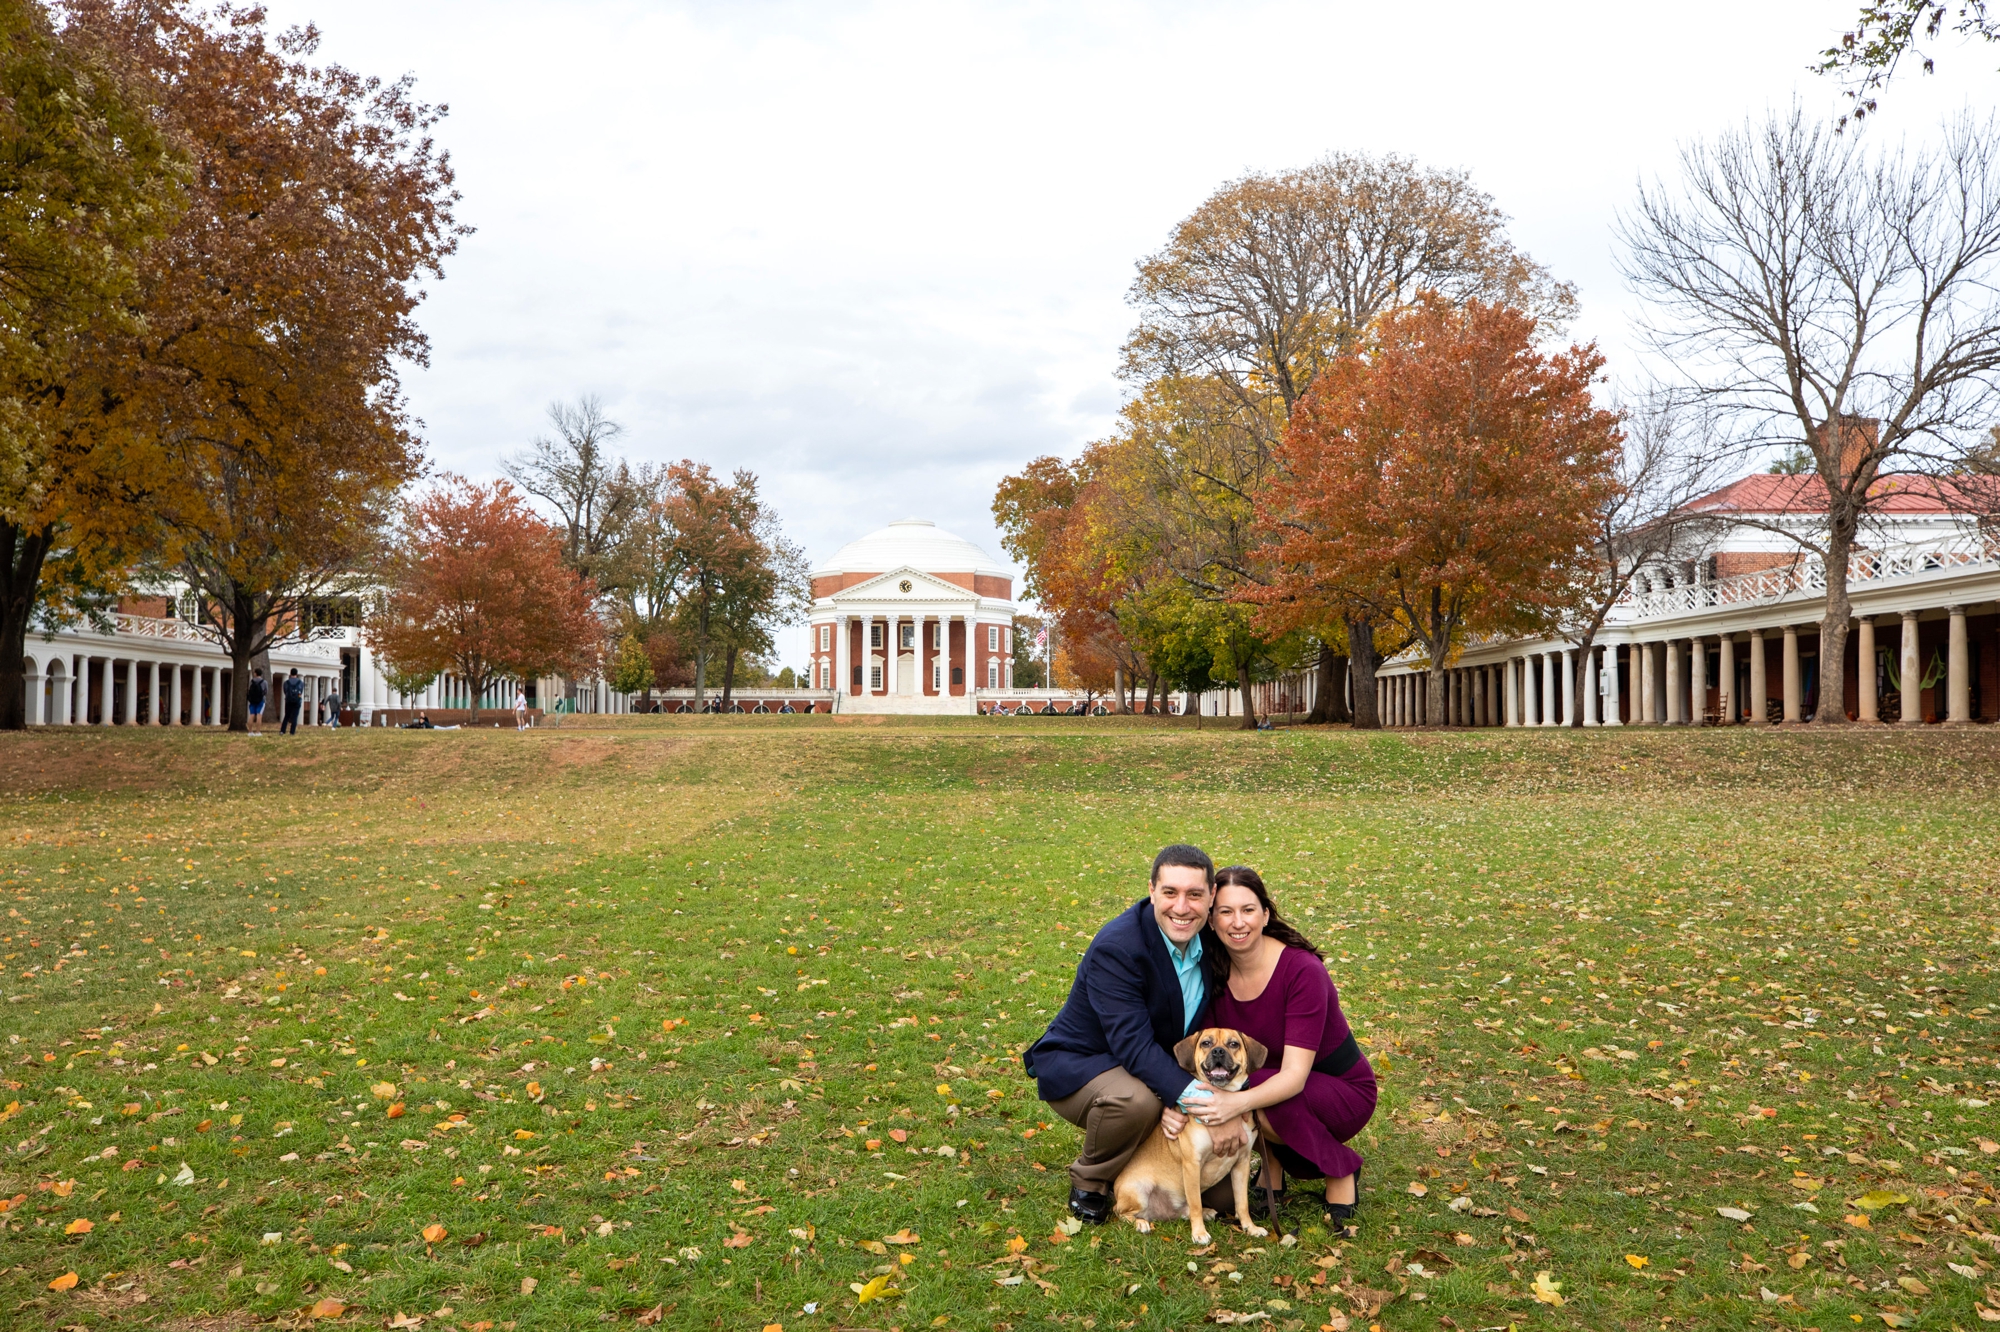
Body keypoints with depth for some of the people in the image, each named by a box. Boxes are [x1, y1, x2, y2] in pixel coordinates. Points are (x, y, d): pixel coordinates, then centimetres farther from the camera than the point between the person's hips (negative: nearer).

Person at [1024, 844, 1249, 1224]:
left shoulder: (1211, 941, -9)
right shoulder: (1115, 948, -29)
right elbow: (1134, 1046, -35)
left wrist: (1182, 1098, -24)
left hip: (1160, 1064, 6)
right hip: (1078, 1065, -6)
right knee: (1136, 1100, -38)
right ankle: (1089, 1183, -8)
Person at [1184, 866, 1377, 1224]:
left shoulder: (1302, 969, -27)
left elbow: (1295, 1075, -32)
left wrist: (1241, 1102, -49)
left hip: (1343, 1093, -4)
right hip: (1268, 1082, 5)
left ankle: (1342, 1169, -6)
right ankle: (1272, 1161, 4)